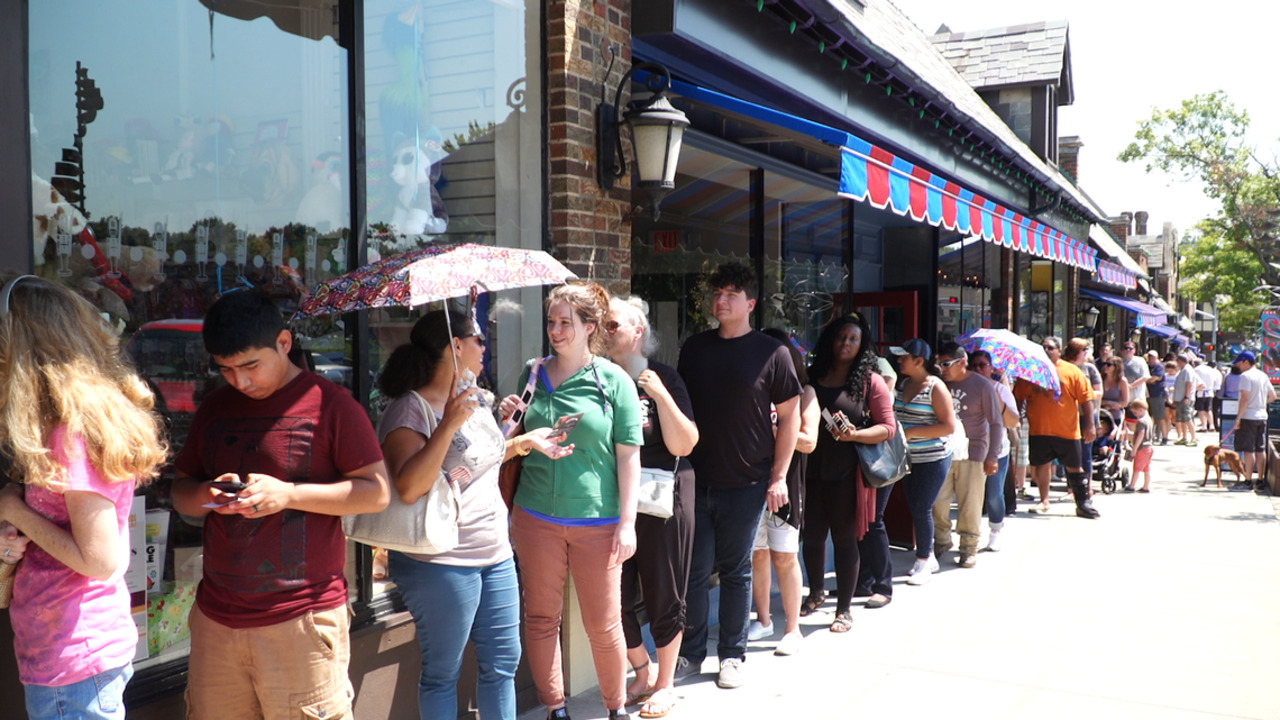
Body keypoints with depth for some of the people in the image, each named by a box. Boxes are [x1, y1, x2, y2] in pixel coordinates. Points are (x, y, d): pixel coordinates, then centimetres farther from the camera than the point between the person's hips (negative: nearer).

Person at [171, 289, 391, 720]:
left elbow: (377, 491, -7)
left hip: (301, 617, -5)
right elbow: (181, 491, 20)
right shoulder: (214, 408, 13)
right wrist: (206, 495, -4)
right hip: (217, 615, 5)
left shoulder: (330, 403, -4)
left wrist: (289, 494, -16)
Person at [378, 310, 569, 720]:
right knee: (443, 673, 8)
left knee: (502, 662, 15)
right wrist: (449, 423, -30)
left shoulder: (477, 399, 8)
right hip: (441, 564, -8)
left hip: (496, 555, 8)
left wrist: (526, 442, 13)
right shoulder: (409, 410, -16)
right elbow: (407, 488, -28)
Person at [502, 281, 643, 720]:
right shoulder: (533, 375, 6)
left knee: (603, 624, 6)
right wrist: (508, 420, -3)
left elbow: (629, 454, -5)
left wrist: (627, 522, -9)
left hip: (596, 521, -3)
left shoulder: (613, 381, -4)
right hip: (536, 516, 3)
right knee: (541, 618, 10)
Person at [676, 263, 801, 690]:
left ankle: (732, 654, 24)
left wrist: (778, 477, -7)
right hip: (696, 479, 3)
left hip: (746, 483, -3)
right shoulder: (694, 348, 7)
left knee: (736, 572, 10)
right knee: (694, 570, 7)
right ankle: (691, 652, 23)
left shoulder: (771, 353, -4)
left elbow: (789, 417, -2)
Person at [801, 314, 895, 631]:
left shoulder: (870, 381, -1)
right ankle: (816, 592, 32)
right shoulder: (812, 377, 8)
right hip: (812, 470, 3)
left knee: (845, 537, 2)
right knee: (812, 534, 9)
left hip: (847, 472, -3)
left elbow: (888, 427, -3)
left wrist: (854, 434, -17)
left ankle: (844, 610, 13)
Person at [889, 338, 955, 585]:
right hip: (909, 459, 7)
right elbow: (895, 416, 21)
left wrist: (912, 432, -20)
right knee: (914, 508, 11)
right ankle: (929, 557, 25)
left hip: (932, 460, -7)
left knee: (921, 509, -3)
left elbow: (949, 426, -16)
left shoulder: (935, 387, -14)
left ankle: (923, 562, 11)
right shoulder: (903, 383, 8)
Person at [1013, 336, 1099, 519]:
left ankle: (1083, 503, 13)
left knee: (1075, 467, 4)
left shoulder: (1071, 371, 0)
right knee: (1041, 465, 8)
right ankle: (1044, 501, 22)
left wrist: (1090, 424, -7)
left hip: (1067, 430, -2)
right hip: (1039, 429, 2)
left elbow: (1086, 398, -1)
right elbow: (1017, 396, 9)